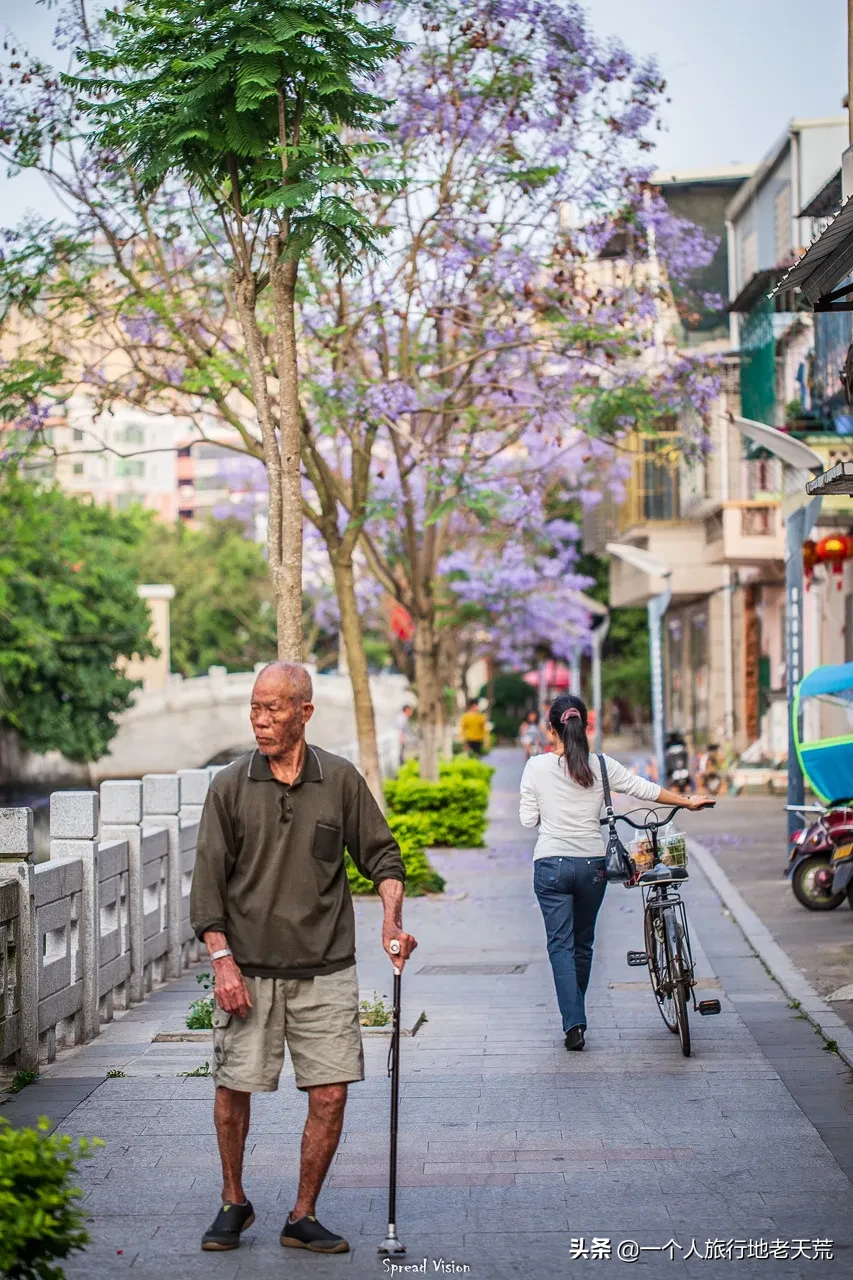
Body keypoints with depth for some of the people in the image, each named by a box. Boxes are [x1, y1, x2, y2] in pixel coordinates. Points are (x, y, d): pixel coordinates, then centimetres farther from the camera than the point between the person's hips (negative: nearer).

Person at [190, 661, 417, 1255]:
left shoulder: (341, 780, 3)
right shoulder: (230, 787, 1)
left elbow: (381, 853, 11)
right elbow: (208, 880, 1)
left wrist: (392, 916, -6)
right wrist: (222, 960, -8)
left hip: (326, 969, 1)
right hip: (248, 968, 0)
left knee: (330, 1094, -2)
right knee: (233, 1090, 2)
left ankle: (304, 1217, 14)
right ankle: (234, 1203, 26)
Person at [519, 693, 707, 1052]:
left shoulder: (537, 767, -6)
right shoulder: (601, 766, -1)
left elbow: (528, 819, -3)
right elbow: (645, 789, 6)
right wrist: (688, 801, 19)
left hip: (551, 864, -2)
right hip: (591, 864, 2)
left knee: (560, 944, 0)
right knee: (583, 943, 16)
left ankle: (573, 1022, -13)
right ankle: (576, 1016, 26)